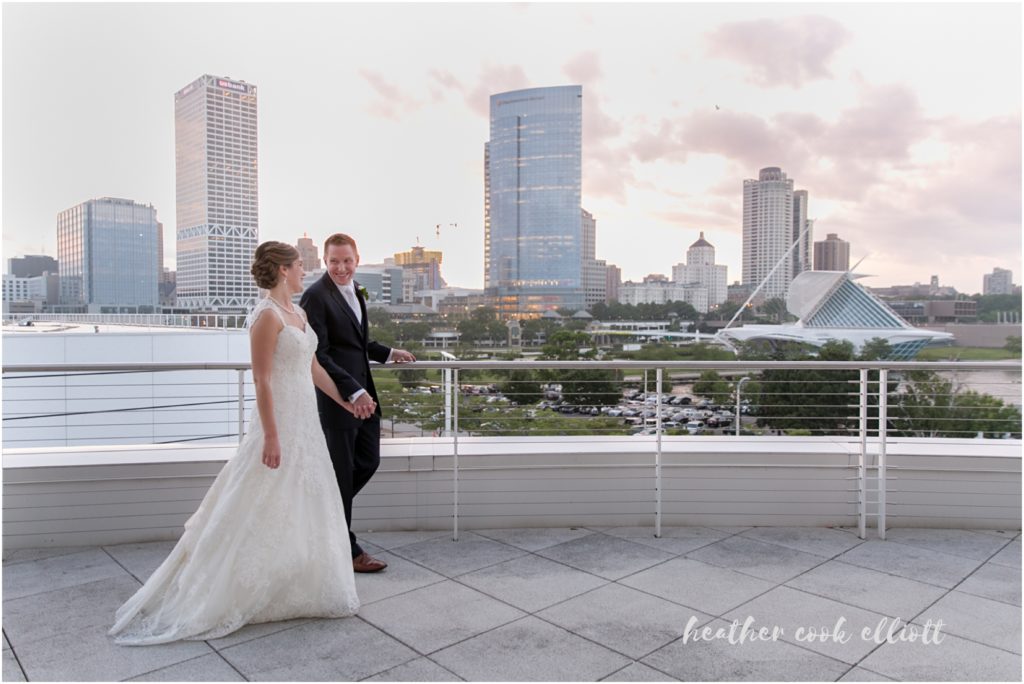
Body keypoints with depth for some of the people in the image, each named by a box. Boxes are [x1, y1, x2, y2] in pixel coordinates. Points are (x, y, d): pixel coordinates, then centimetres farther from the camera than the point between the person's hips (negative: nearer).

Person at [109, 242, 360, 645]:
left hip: (305, 423, 9)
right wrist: (271, 436, -21)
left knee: (302, 509, 16)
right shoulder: (267, 315, -17)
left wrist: (346, 403, 21)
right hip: (280, 424, -9)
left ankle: (295, 590, 30)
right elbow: (262, 380, -20)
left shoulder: (298, 314, 11)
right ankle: (211, 599, 17)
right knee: (263, 512, 1)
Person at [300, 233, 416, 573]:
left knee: (368, 461, 15)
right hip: (337, 396, -8)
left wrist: (388, 353, 16)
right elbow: (319, 355, -20)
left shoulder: (354, 290, 12)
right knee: (342, 471, 4)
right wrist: (354, 392, -25)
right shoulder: (316, 296, -15)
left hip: (362, 392, 8)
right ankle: (346, 550, 19)